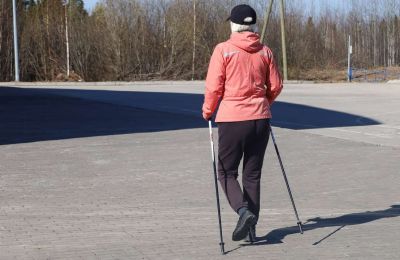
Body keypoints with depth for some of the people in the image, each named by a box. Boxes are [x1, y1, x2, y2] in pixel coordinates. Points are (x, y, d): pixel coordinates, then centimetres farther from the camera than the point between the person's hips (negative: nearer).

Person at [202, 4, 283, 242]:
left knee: (227, 172, 9)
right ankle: (251, 226, 13)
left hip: (232, 119, -4)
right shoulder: (265, 52, 4)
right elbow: (275, 86, 8)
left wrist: (208, 111, 7)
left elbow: (214, 87, -9)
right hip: (261, 119, 4)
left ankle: (244, 211, -15)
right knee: (253, 174, 12)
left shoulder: (223, 50, -7)